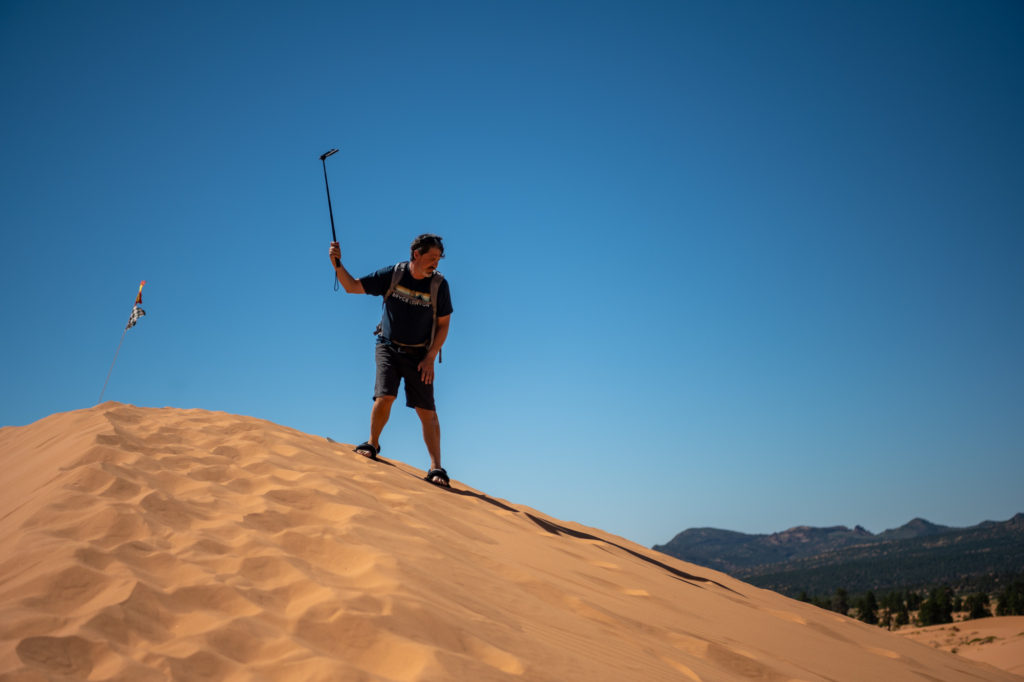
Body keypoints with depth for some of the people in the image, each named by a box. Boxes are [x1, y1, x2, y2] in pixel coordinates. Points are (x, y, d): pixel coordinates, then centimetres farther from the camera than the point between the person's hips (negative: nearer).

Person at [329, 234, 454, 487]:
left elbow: (443, 325, -1)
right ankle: (373, 444, 13)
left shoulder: (439, 285, -9)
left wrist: (430, 358, -8)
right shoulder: (392, 274, -8)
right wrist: (337, 265, -18)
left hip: (419, 355, 0)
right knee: (385, 397, -16)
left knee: (427, 410, -6)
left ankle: (436, 468, 1)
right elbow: (352, 286, -1)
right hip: (388, 347, 0)